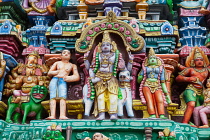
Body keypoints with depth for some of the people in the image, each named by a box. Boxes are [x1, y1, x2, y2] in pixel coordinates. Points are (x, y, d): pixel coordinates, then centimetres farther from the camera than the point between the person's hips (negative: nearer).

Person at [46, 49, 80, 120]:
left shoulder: (72, 65, 22)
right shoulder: (57, 63, 27)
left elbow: (77, 77, 11)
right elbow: (49, 73, 22)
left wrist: (68, 78, -6)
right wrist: (58, 72, 4)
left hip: (63, 81, -2)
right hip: (54, 80, 2)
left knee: (63, 97, -25)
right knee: (53, 97, -19)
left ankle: (62, 115, -42)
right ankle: (52, 115, -31)